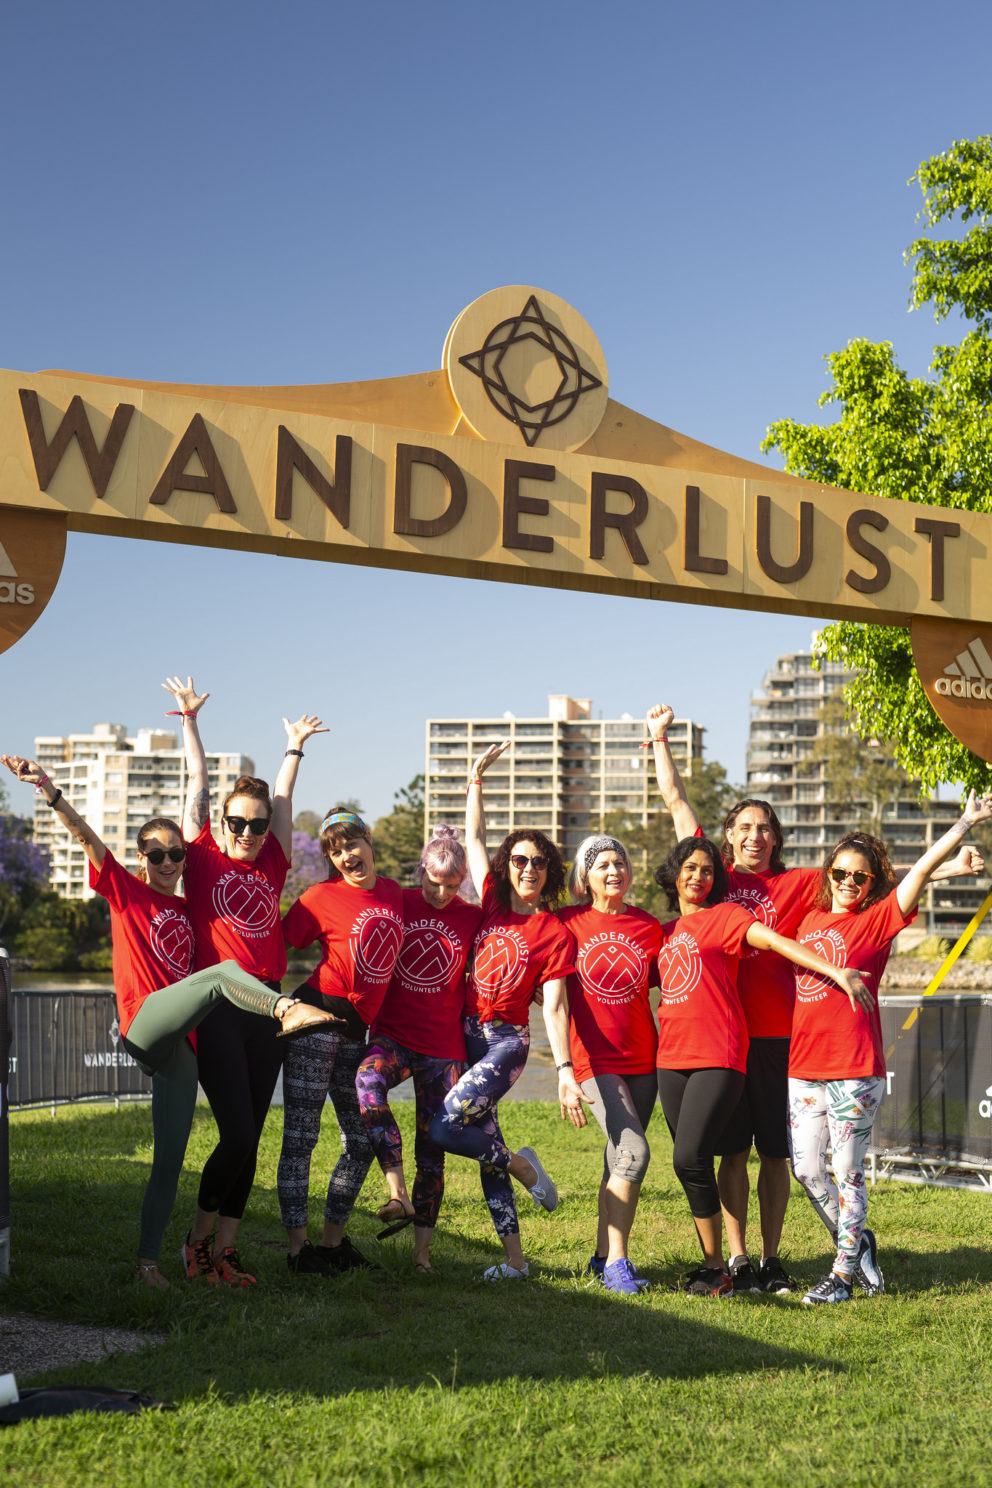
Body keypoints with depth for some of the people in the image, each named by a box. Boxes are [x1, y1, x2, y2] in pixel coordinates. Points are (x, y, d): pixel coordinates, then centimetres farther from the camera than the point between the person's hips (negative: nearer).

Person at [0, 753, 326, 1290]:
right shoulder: (125, 891, 7)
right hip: (145, 1026, -6)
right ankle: (285, 1008, -52)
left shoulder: (187, 909, 21)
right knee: (222, 971, -29)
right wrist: (49, 790, -21)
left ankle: (149, 1259, 9)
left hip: (180, 1044, 6)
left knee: (170, 1158, 3)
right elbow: (87, 838, -7)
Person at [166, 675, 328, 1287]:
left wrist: (295, 747, 32)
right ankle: (198, 1241, 7)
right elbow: (199, 784, 10)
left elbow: (282, 798, 23)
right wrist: (190, 720, 18)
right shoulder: (204, 859, 5)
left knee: (250, 1136, 5)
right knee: (237, 1132, -10)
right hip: (216, 1005, -4)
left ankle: (225, 1249, 12)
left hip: (266, 1007, 4)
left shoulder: (273, 866, 13)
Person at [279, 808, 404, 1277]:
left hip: (355, 1029, 6)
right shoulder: (322, 896, -5)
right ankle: (298, 1248, 2)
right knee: (301, 1134, -3)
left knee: (361, 1140, 10)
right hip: (317, 1019, -6)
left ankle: (333, 1241, 23)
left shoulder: (394, 893, 11)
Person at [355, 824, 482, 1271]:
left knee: (432, 1149, 3)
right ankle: (399, 1193, -37)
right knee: (368, 1079, -35)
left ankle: (422, 1247, 15)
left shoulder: (473, 919, 3)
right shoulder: (396, 903, 2)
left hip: (444, 1047, 1)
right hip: (392, 1036, -1)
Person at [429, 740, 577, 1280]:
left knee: (444, 1128, -19)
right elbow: (473, 837, 11)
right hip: (466, 1034, 5)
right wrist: (477, 776, 6)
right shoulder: (493, 904, 6)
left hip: (506, 1041, -5)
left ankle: (524, 1166, 7)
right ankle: (514, 1259, 14)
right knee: (482, 1142, 6)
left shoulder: (556, 933, -6)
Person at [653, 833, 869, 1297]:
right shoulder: (664, 932, 19)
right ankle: (710, 1263, 15)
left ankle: (716, 1269, -4)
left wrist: (837, 971, -20)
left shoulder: (724, 916, 1)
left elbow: (776, 941, -11)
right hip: (672, 1058, 6)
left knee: (690, 1158, -15)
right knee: (692, 1164, 6)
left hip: (718, 1057, -6)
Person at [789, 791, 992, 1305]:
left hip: (855, 1069, -5)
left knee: (846, 1171, 0)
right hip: (803, 1066, 5)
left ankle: (844, 1272, 10)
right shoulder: (810, 920, 13)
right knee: (806, 1169, 6)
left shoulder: (877, 920, -2)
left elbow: (921, 870, -12)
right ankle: (856, 1241, 27)